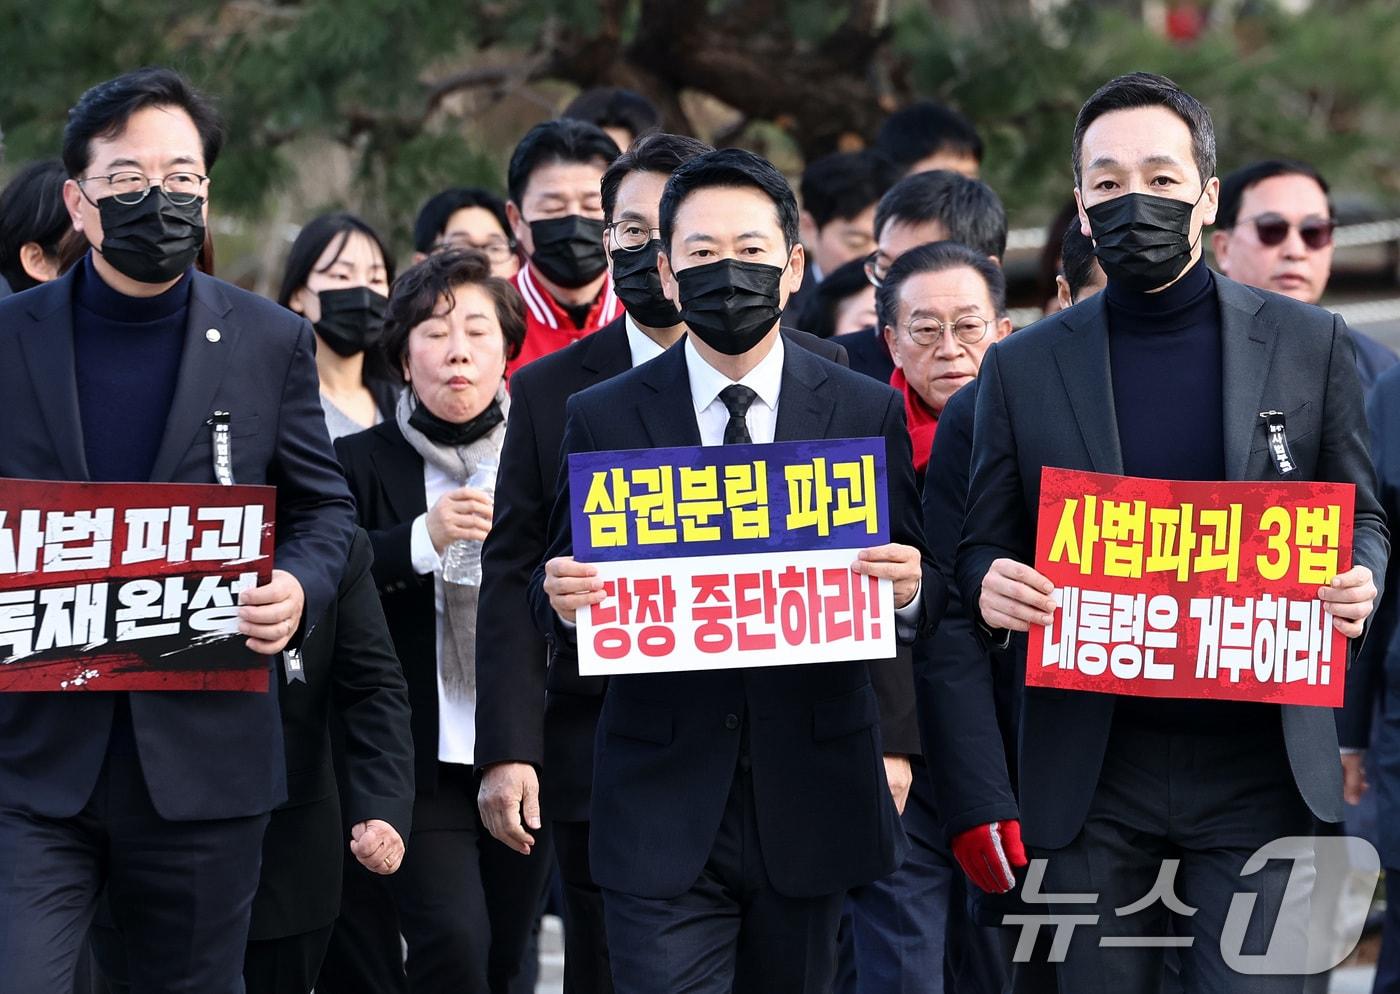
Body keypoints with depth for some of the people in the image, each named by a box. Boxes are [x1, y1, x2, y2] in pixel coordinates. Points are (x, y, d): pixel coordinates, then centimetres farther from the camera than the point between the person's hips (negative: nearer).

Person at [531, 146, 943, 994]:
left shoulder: (869, 412, 4)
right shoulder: (604, 418, 3)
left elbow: (920, 596, 6)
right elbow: (557, 595, 6)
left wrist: (911, 590, -17)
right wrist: (562, 601, -17)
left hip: (811, 800, 1)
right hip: (662, 813, -1)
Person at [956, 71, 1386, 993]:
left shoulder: (1310, 344, 5)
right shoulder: (1024, 366, 6)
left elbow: (1359, 518, 12)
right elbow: (986, 545, 10)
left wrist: (1358, 582, -10)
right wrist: (992, 586, -13)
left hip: (1259, 759, -1)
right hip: (1091, 773, 1)